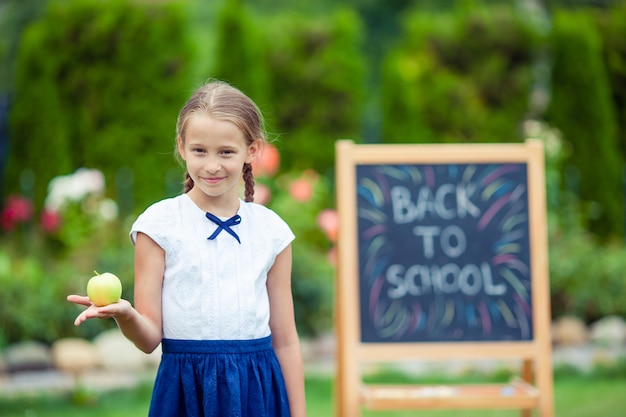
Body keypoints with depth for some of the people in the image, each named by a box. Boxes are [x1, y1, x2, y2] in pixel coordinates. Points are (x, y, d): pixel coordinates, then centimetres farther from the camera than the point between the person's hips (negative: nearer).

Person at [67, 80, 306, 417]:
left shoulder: (271, 230, 4)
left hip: (258, 389, 2)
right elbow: (150, 337, -5)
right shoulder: (159, 224, -3)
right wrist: (124, 315, -25)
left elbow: (285, 340, 8)